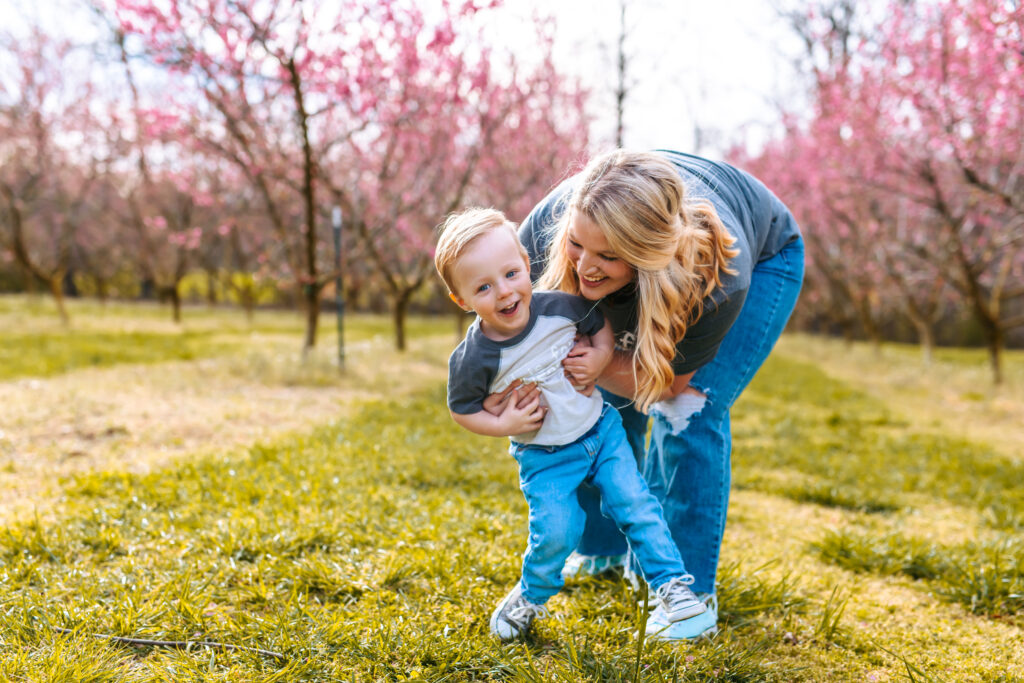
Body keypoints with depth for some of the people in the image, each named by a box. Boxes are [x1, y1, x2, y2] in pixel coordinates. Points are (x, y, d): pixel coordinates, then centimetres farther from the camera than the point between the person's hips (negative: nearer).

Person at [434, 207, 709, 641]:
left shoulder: (558, 306, -15)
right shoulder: (473, 358, -21)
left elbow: (600, 322, 4)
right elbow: (461, 410, -5)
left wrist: (601, 355, -13)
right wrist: (503, 425, -18)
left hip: (601, 429, 2)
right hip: (544, 457, -2)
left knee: (635, 505, -2)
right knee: (556, 533, -9)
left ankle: (671, 582, 15)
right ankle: (531, 595, 21)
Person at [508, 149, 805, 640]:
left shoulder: (717, 277, -46)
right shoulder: (549, 223, -38)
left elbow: (669, 382, -29)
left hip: (763, 258, -4)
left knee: (691, 409, -19)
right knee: (605, 402, -1)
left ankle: (690, 590, -5)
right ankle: (602, 548, 23)